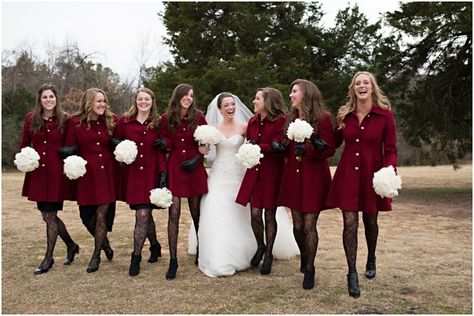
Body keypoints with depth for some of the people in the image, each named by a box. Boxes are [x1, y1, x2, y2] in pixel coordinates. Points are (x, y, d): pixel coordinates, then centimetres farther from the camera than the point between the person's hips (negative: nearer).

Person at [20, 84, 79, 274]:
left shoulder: (64, 120, -2)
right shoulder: (30, 119, 6)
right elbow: (24, 144, 12)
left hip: (57, 173, -4)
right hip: (37, 173, 4)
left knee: (50, 216, 0)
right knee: (47, 215, 10)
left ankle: (49, 258, 15)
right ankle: (71, 245, 31)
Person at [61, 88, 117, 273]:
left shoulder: (111, 120, 3)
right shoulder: (75, 122, -2)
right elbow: (69, 147, 0)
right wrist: (69, 151, -19)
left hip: (107, 173, 0)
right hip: (86, 174, 0)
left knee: (101, 216, 1)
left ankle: (96, 256, 15)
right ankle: (104, 242, 36)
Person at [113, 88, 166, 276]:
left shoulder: (158, 123, 4)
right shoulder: (124, 121, 5)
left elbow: (161, 151, 3)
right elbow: (115, 141, 14)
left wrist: (163, 172, -6)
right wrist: (119, 146, -10)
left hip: (151, 173, -1)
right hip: (131, 173, 2)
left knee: (143, 215, -7)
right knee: (144, 214, 9)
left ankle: (136, 258, 4)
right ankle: (155, 246, 33)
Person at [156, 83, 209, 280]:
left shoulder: (198, 117, 1)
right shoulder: (166, 119, 2)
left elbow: (206, 144, 7)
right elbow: (164, 144, 12)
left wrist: (198, 158, -8)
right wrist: (165, 144, -11)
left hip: (194, 168, 0)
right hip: (174, 168, 0)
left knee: (196, 212, 9)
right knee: (174, 213, -5)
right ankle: (173, 260, 1)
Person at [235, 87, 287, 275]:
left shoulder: (280, 121, -7)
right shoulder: (253, 121, 11)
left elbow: (278, 148, -14)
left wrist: (257, 146, -12)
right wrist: (268, 147, -7)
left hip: (272, 173, -4)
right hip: (254, 171, 4)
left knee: (269, 214, 4)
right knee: (255, 213, 1)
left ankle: (268, 254, 19)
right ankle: (260, 247, 26)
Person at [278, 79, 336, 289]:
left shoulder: (322, 118, -7)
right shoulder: (292, 118, 12)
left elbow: (330, 149, -10)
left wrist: (307, 149, -23)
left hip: (314, 177, -5)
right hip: (293, 176, 5)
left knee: (309, 225, -3)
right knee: (297, 225, 9)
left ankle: (309, 269, 12)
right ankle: (304, 257, 35)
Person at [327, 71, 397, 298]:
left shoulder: (385, 115, -6)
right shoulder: (344, 115, 3)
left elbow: (390, 150, -5)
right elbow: (335, 142, 10)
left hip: (372, 175, -1)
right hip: (347, 174, 1)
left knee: (370, 221, 16)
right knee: (350, 223, -4)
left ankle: (371, 259, 44)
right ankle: (352, 274, 7)